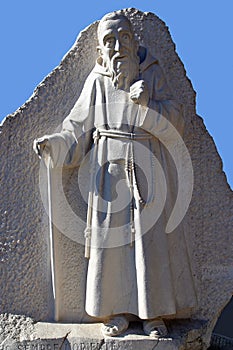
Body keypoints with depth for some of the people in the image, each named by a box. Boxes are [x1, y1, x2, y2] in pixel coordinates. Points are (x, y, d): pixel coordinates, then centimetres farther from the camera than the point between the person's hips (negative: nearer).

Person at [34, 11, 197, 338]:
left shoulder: (152, 73, 3)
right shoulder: (97, 81, 4)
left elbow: (175, 123, -3)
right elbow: (78, 129, 4)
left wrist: (147, 104, -19)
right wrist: (54, 144, -13)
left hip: (149, 167, 0)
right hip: (110, 169, 1)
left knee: (153, 237, -2)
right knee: (112, 237, -1)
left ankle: (154, 313, 8)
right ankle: (117, 311, 11)